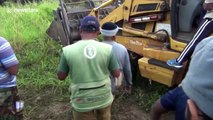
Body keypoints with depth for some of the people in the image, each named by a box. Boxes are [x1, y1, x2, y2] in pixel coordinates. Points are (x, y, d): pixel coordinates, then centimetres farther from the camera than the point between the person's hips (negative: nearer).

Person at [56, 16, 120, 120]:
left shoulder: (68, 50, -16)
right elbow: (117, 74, -3)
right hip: (104, 97, 1)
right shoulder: (107, 49, -13)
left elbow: (61, 76, -3)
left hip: (82, 101, -1)